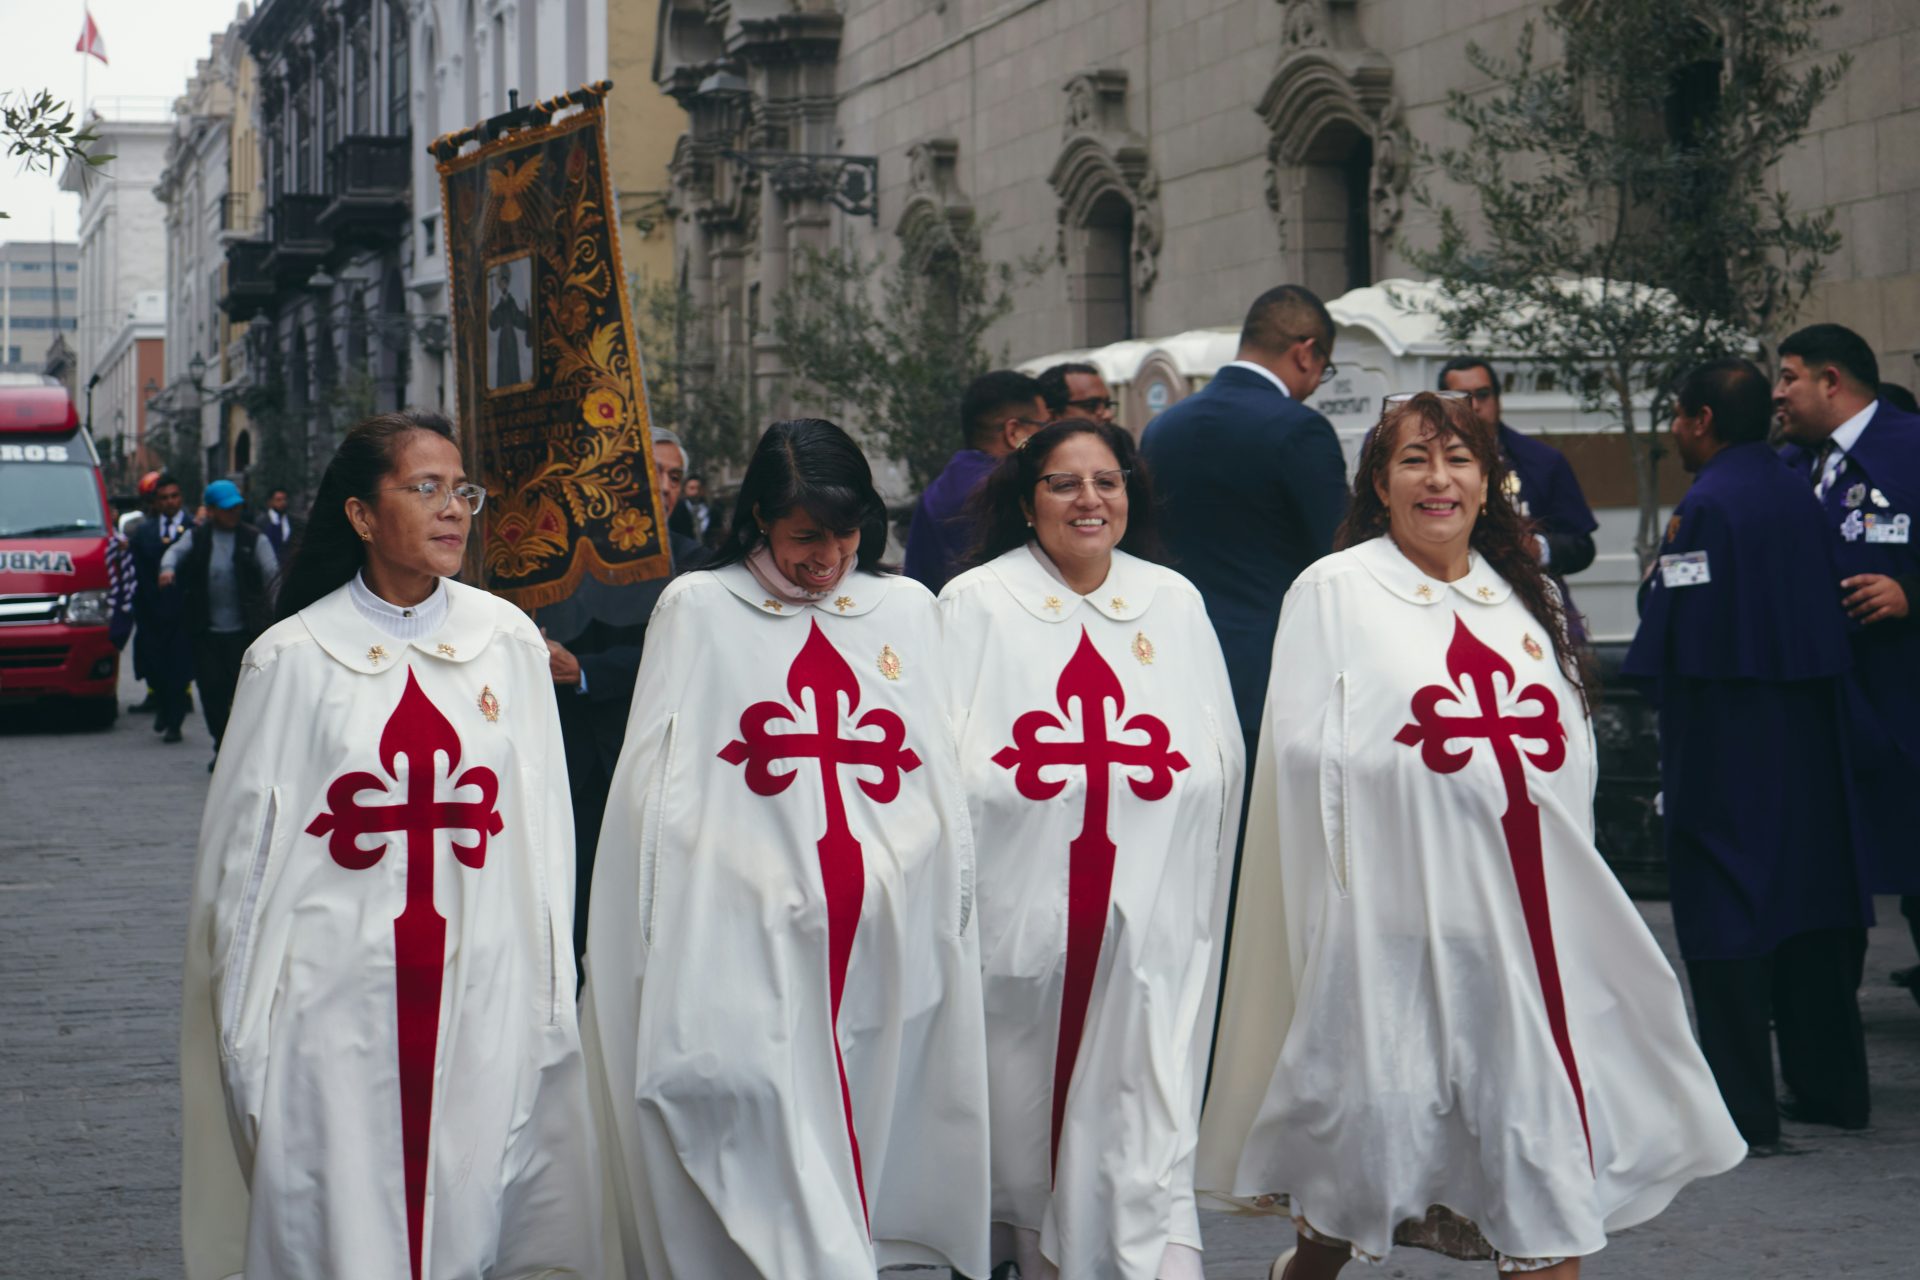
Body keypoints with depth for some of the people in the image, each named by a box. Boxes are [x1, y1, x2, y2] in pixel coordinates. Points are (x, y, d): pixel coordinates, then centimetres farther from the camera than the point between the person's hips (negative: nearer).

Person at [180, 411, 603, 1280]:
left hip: (482, 1002, 2)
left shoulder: (507, 641, 8)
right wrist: (244, 1031, 3)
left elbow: (543, 830, 10)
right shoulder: (292, 659, 1)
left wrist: (551, 1002, 7)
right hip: (338, 1004, -2)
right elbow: (243, 850, 5)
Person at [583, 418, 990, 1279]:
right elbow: (658, 788, 6)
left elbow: (941, 779, 19)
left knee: (869, 1131, 5)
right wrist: (660, 944, 0)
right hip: (750, 941, -3)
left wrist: (953, 910, 16)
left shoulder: (906, 609, 16)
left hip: (888, 941, 3)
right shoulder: (696, 610, 7)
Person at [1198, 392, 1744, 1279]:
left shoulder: (1525, 597, 16)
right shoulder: (1333, 592, 1)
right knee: (1375, 1120, 2)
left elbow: (1572, 749, 19)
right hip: (1397, 916, -5)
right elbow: (1304, 753, -5)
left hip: (1533, 915, 5)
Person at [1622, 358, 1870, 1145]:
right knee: (1811, 905, 15)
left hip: (1723, 751, -8)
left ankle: (1743, 1108, -2)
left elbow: (1674, 642, -18)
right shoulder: (1798, 496, 8)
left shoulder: (1704, 507, -15)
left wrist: (1657, 580, 0)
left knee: (1724, 920, -3)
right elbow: (1827, 621, 13)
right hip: (1808, 743, 8)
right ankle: (1832, 1085, 23)